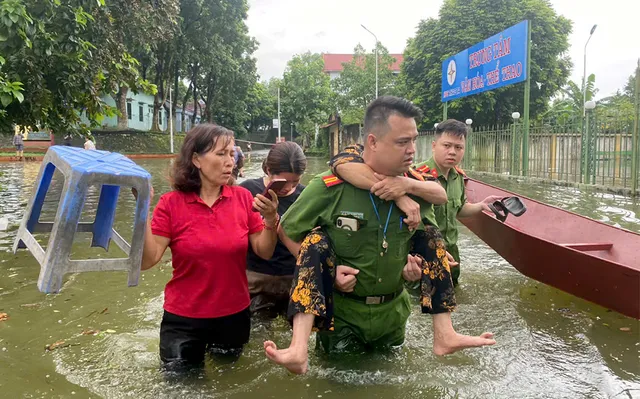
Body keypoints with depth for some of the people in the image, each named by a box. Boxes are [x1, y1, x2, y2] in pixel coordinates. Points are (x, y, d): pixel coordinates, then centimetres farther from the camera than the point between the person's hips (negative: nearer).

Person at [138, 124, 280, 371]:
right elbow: (146, 261, -17)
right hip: (184, 318, -2)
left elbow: (264, 253, -5)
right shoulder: (171, 204, -13)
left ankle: (218, 349, 52)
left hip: (234, 314, 2)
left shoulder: (243, 198, -8)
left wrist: (271, 219, -22)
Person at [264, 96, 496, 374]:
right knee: (316, 240, -25)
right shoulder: (330, 187, -20)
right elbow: (287, 231, -8)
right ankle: (299, 348, -36)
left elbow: (426, 240, 10)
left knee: (430, 234, -5)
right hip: (340, 312, -4)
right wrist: (322, 269, -20)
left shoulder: (414, 186, -7)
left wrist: (415, 266, -11)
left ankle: (443, 336, -3)